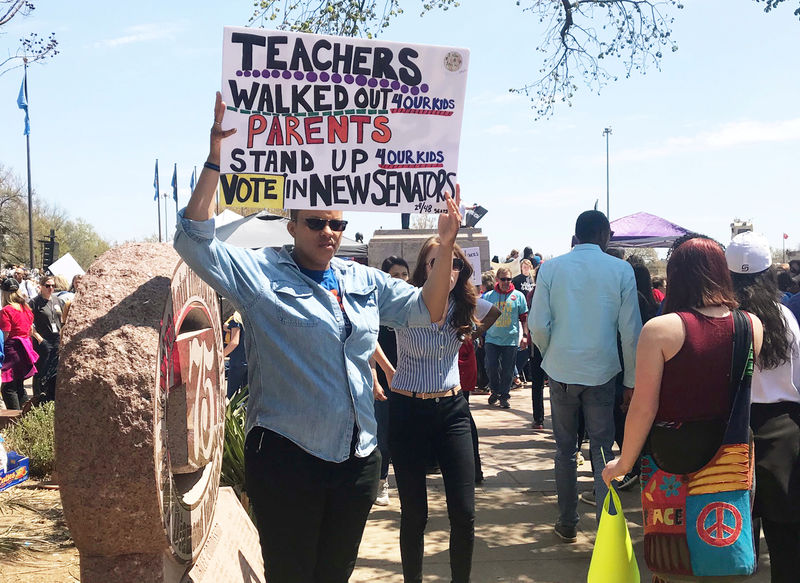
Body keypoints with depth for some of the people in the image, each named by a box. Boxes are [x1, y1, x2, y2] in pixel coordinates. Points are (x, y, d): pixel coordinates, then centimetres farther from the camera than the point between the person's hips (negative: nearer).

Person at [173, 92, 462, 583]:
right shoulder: (260, 274, -5)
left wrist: (445, 250, -5)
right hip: (287, 459, -5)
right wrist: (215, 159, -22)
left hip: (359, 458, 5)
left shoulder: (364, 280, 11)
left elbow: (426, 309, 10)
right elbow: (194, 240, -15)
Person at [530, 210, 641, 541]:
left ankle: (567, 525, 21)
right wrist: (632, 380, 4)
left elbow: (538, 325, -5)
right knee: (602, 451, 7)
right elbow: (630, 331, -3)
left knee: (565, 449, 13)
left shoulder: (551, 268, -2)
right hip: (602, 372, -1)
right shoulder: (621, 270, -3)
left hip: (561, 370, 1)